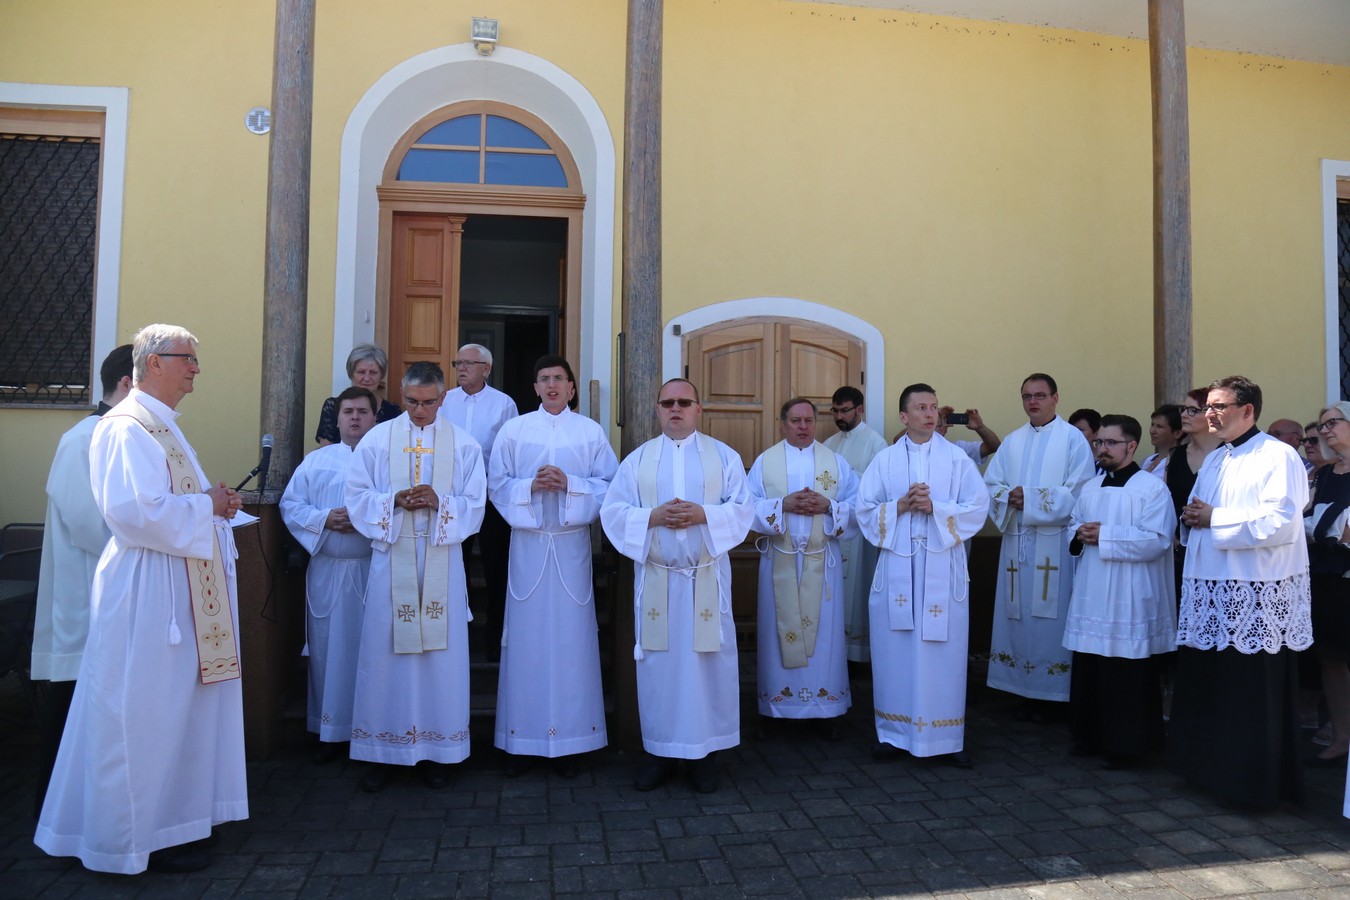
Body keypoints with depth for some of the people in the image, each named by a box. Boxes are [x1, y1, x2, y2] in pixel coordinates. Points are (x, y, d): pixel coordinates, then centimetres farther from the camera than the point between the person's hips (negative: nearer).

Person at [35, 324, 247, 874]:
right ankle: (135, 840, 15)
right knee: (143, 715, 1)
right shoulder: (127, 428, -16)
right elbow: (134, 509, -27)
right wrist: (206, 507, -16)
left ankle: (165, 821, 29)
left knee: (174, 708, 16)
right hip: (146, 592, -10)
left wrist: (215, 504, 7)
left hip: (177, 590, 10)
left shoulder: (160, 426, 17)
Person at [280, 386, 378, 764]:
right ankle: (331, 731, 17)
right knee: (328, 650, 6)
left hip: (374, 570, -2)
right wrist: (324, 518, -11)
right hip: (327, 571, 2)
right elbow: (290, 504, 6)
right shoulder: (316, 460, 12)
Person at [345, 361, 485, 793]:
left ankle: (437, 750, 15)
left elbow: (474, 505, 2)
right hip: (391, 559, 0)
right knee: (385, 649, 2)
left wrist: (439, 503, -17)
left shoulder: (463, 444, 5)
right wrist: (394, 500, -15)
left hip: (441, 562, 0)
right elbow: (357, 497, 3)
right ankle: (383, 751, 14)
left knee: (442, 650, 3)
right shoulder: (377, 439, 5)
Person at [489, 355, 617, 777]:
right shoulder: (513, 430, 6)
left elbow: (610, 485, 3)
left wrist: (569, 483, -12)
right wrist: (531, 486, -13)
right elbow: (498, 485, 5)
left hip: (572, 543, 0)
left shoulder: (591, 432, 6)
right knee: (526, 636, 1)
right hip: (528, 543, 0)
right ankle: (521, 740, 11)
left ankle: (568, 741, 11)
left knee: (571, 638, 1)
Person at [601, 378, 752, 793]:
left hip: (707, 577, -1)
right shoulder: (638, 459, 7)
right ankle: (659, 751, 17)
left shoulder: (724, 456, 5)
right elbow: (614, 512, 1)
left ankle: (704, 751, 15)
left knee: (708, 661, 2)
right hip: (655, 577, 1)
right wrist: (653, 517, -16)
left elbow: (742, 508, -2)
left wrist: (703, 514, -18)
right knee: (658, 663, 5)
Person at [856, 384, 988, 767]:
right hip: (897, 566, 1)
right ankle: (895, 732, 17)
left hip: (942, 567, -1)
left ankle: (947, 737, 13)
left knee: (943, 650, 2)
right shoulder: (885, 460, 6)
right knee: (895, 650, 4)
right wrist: (900, 506, -12)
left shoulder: (957, 458, 4)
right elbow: (866, 510, 3)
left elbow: (978, 507, -3)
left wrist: (935, 508, -14)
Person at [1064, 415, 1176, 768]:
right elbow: (1073, 527, 20)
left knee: (1128, 678, 1)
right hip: (1091, 596, 6)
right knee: (1088, 671, 11)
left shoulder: (1152, 488, -7)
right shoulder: (1090, 488, 14)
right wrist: (1081, 535, -3)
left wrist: (1104, 535, -17)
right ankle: (1091, 736, 24)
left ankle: (1126, 745, 13)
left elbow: (1157, 540, -17)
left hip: (1130, 601, -6)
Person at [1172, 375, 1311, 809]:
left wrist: (1215, 519, -15)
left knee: (1252, 696, 1)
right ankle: (1210, 769, 28)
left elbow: (1281, 524, -22)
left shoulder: (1278, 457, -10)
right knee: (1203, 687, 14)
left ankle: (1255, 783, 14)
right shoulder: (1213, 460, 17)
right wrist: (1192, 519, 0)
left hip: (1256, 598, -8)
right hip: (1209, 592, 8)